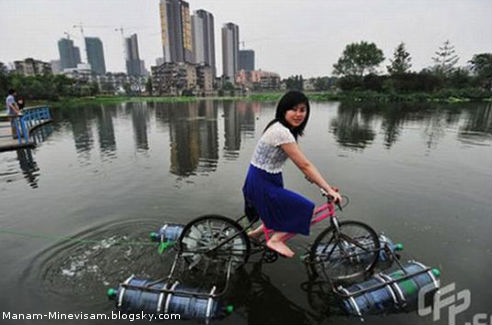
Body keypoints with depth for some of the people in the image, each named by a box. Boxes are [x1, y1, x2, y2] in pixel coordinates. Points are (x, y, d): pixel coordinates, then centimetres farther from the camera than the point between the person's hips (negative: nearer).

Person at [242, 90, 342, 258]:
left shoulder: (282, 128, 6)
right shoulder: (281, 132, -24)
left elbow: (301, 162, 12)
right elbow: (304, 165, -23)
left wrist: (319, 182, 12)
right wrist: (329, 190, -18)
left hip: (264, 180, 9)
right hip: (262, 184, -9)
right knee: (305, 208, -6)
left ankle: (259, 231, 32)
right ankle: (276, 240, 7)